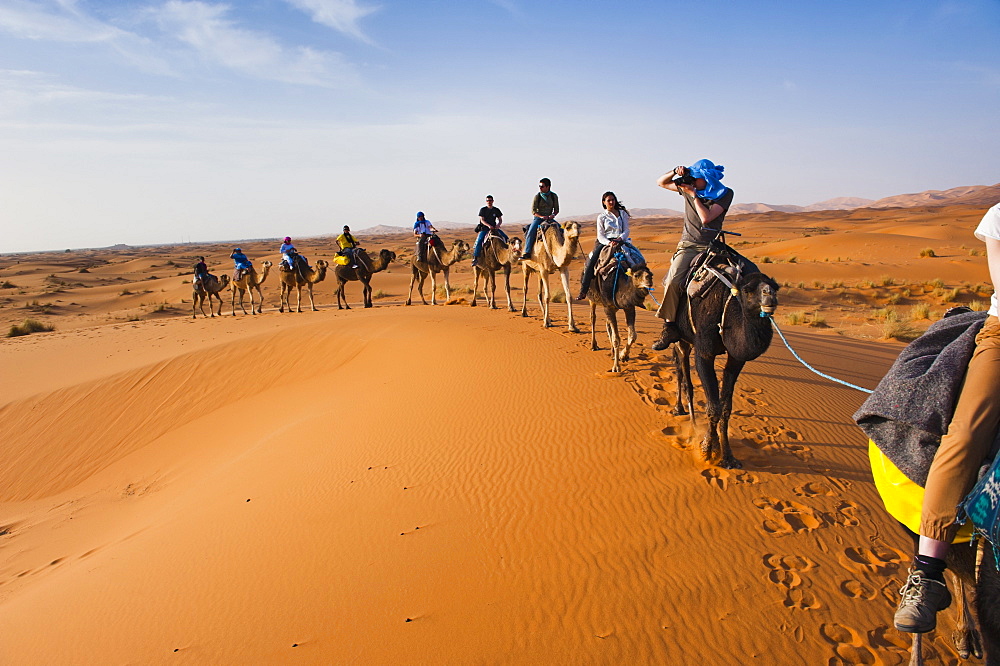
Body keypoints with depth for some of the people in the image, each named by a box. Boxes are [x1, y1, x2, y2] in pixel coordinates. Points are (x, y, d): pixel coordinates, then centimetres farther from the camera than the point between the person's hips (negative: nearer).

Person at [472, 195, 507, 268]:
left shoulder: (496, 210, 10)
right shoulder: (483, 210, 2)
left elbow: (500, 220, 12)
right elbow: (482, 220, -7)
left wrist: (498, 225, -11)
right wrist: (489, 226, -23)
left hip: (494, 228, 3)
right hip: (484, 228, -3)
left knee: (506, 238, -11)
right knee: (479, 241, -26)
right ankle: (475, 258, -23)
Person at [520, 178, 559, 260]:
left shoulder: (554, 196, 4)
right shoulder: (537, 196, -3)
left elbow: (556, 209, 8)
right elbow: (533, 211, -5)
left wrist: (553, 215, -14)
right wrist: (541, 216, -20)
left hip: (549, 218, 2)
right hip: (538, 218, -2)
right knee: (531, 232, -27)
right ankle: (527, 253, -28)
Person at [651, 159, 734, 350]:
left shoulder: (725, 194, -1)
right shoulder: (689, 187, 11)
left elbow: (706, 218, -14)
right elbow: (661, 182, 20)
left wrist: (693, 195, -9)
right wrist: (676, 172, 1)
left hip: (709, 248, -2)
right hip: (687, 245, 2)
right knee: (673, 280, -25)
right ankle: (670, 327, -21)